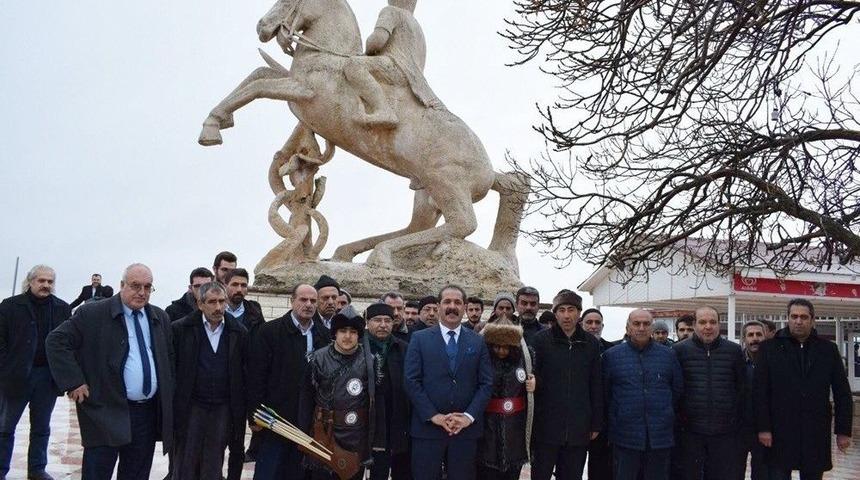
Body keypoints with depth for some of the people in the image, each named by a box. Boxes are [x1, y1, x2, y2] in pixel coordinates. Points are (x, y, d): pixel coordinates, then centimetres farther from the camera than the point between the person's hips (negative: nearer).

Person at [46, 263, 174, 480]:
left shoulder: (160, 318, 10)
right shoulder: (92, 314, -6)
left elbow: (170, 356, 22)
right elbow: (56, 341, -8)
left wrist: (167, 389, 11)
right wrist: (74, 382, -13)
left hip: (149, 413, 5)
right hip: (106, 413, -4)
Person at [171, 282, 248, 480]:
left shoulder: (239, 332, 1)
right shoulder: (180, 329, -4)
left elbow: (245, 372, 5)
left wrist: (242, 409, 3)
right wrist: (171, 408, -3)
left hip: (223, 409, 2)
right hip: (190, 408, -1)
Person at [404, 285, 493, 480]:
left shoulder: (478, 342, 9)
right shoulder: (419, 339, 3)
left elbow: (486, 383, 4)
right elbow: (411, 381, -3)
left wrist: (469, 416, -8)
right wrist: (433, 416, -11)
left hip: (466, 428, 2)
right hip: (427, 427, -1)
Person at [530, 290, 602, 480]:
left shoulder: (591, 344, 5)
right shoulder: (541, 340, -2)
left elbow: (596, 387, 8)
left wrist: (596, 424, 7)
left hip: (578, 429, 2)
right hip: (546, 427, -2)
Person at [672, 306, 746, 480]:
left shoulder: (734, 351, 5)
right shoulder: (679, 350, 0)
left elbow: (742, 389, 7)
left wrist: (738, 422, 4)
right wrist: (678, 422, -2)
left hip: (725, 433, 1)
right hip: (690, 432, -1)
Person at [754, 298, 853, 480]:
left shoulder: (828, 349, 8)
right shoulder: (770, 348, 2)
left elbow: (842, 393, 8)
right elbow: (759, 391, -2)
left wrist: (843, 430, 2)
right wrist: (763, 428, -8)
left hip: (817, 434, 2)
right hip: (780, 434, -2)